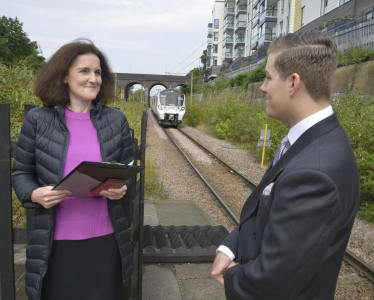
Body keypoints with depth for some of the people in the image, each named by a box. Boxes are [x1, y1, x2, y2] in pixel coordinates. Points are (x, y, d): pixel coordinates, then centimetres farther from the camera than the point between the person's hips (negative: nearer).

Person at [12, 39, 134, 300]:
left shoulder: (116, 120, 1)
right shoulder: (38, 120, -4)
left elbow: (128, 169, 10)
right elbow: (21, 173, 5)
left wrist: (122, 189, -11)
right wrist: (35, 194, -15)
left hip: (105, 239, 2)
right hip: (56, 242, -1)